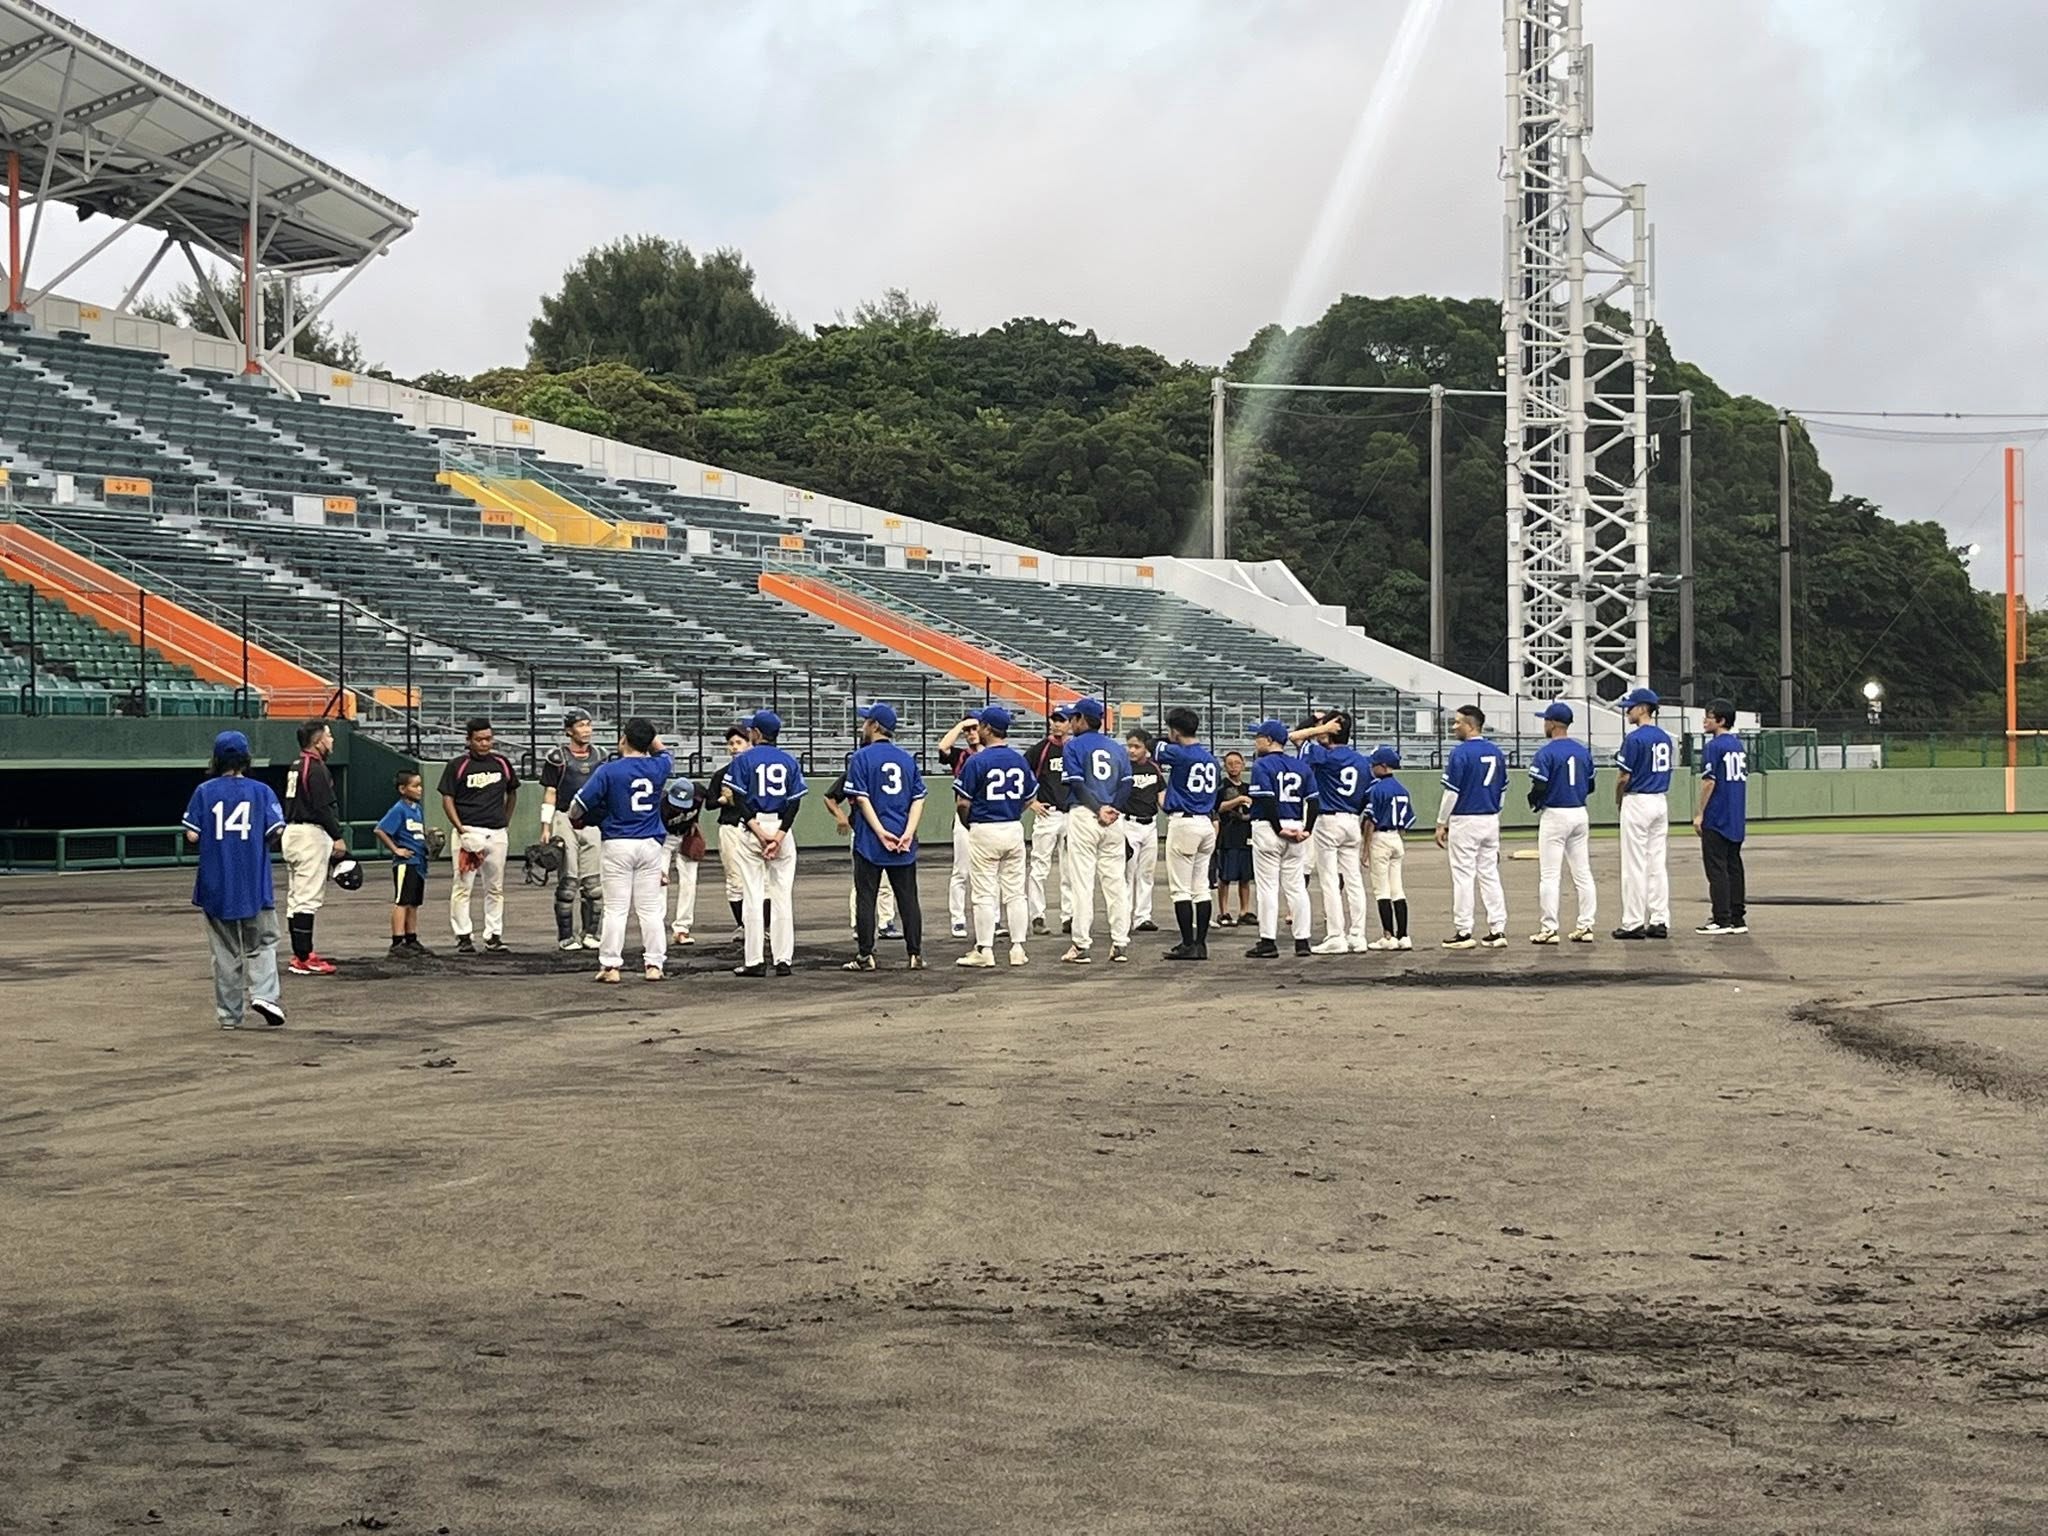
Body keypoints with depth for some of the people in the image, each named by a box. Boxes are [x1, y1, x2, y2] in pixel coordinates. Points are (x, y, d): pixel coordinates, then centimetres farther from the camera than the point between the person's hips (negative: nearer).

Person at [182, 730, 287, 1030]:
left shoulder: (204, 792, -2)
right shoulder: (261, 791, -3)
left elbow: (192, 836, -5)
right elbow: (277, 832, -9)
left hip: (216, 885, 1)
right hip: (254, 885, -1)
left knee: (225, 951, 10)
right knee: (262, 943, 12)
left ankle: (229, 1014, 11)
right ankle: (264, 993, -11)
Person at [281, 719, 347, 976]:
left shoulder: (296, 767, 16)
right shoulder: (316, 769, -14)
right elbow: (324, 807, -21)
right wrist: (338, 837, -17)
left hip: (292, 831, 11)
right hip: (311, 834, -11)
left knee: (296, 897, 13)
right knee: (308, 897, -10)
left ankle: (301, 953, 19)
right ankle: (303, 959, -12)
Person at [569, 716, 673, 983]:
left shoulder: (609, 770, -10)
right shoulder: (659, 767, 1)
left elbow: (581, 804, -5)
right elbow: (664, 754, 29)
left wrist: (573, 819, 14)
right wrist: (649, 734, 24)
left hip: (618, 844, -3)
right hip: (651, 845, 3)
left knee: (616, 909, 0)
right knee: (651, 908, 7)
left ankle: (610, 966, -1)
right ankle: (655, 964, 6)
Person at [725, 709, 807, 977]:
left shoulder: (743, 760, -1)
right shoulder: (789, 762, 8)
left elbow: (740, 801, -10)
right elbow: (795, 802, -1)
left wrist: (759, 832, -14)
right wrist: (778, 836, -9)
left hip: (751, 828, -3)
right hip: (782, 827, 3)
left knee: (752, 896, -1)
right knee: (782, 895, 6)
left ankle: (754, 961, -3)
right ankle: (783, 959, 4)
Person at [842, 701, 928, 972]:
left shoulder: (862, 757, -5)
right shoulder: (907, 758, 9)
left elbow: (862, 799, -12)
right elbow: (918, 799, 2)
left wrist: (881, 833, -13)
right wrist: (908, 833, -6)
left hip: (869, 840, -4)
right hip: (904, 845, 4)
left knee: (866, 898, 1)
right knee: (908, 898, 7)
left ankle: (865, 955, 1)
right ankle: (915, 954, 7)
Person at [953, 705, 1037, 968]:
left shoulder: (976, 761, -12)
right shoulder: (1020, 760, 4)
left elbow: (962, 802, -11)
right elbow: (1029, 798, 12)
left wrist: (967, 824, 7)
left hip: (984, 831, -5)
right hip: (1015, 829, 5)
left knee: (985, 894, -1)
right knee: (1015, 892, 9)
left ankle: (984, 950, 1)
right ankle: (1018, 948, 10)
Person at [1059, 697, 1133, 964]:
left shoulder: (1074, 746, -1)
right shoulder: (1117, 747, 15)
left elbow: (1077, 784, -11)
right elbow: (1127, 784, 5)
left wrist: (1099, 809, -12)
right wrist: (1112, 809, -5)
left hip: (1083, 815, -5)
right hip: (1114, 820, 5)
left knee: (1083, 881, -4)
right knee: (1115, 881, 7)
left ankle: (1082, 945, -6)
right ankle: (1120, 944, 6)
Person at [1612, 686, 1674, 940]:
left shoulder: (1634, 738, -15)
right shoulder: (1664, 737, 10)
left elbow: (1624, 777, -14)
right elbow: (1666, 772, 14)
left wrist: (1618, 800, 4)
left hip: (1638, 802, -8)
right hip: (1661, 802, 8)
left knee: (1635, 865, -4)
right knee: (1658, 863, 9)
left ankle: (1634, 923, -3)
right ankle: (1660, 921, 9)